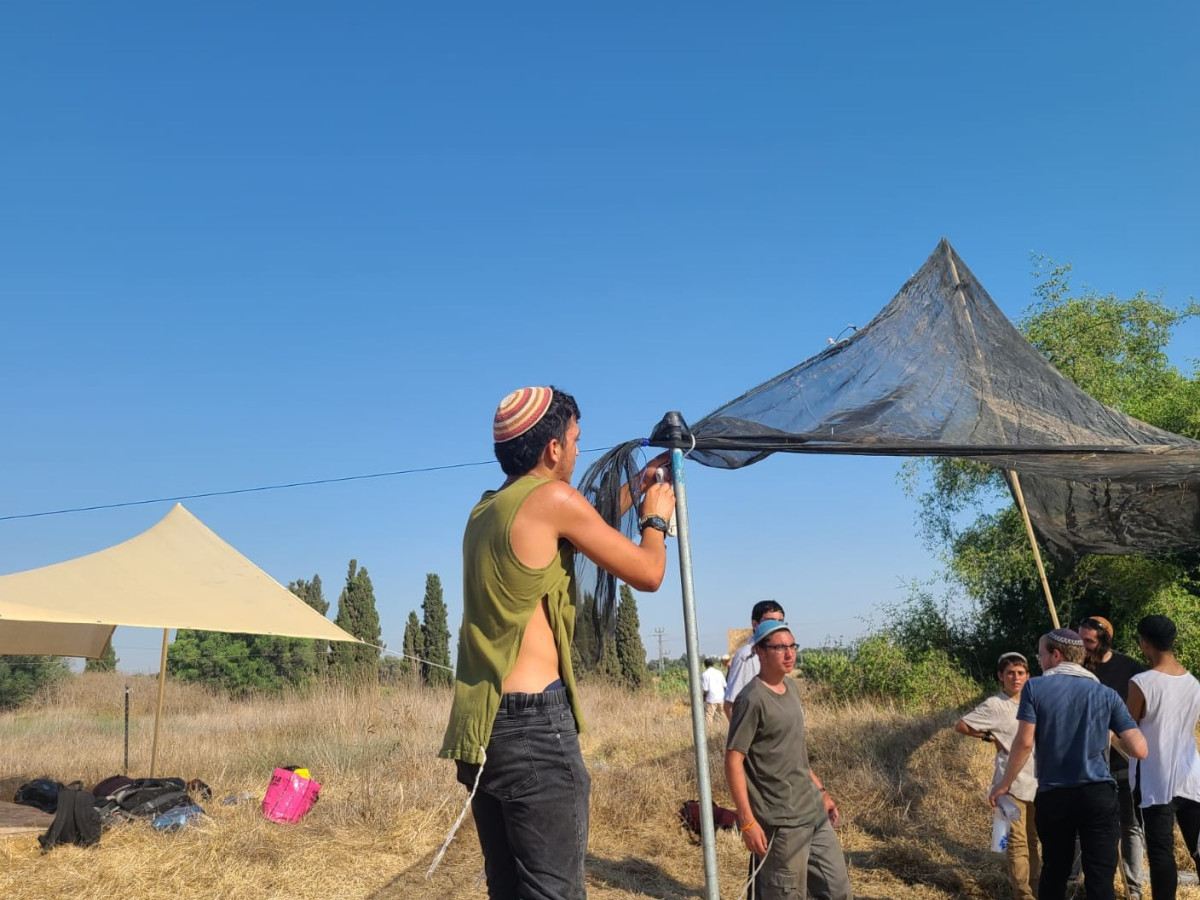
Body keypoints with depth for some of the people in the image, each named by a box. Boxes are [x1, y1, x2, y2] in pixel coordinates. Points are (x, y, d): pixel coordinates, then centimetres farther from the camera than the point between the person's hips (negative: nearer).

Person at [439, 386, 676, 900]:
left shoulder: (484, 511, 16)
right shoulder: (552, 497, -8)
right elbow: (648, 574, -2)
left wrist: (633, 491, 38)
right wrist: (656, 517, 17)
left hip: (478, 725, 9)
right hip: (533, 721, -9)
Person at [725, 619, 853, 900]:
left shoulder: (791, 686, 8)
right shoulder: (752, 700, -17)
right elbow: (733, 761, -18)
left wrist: (821, 791, 18)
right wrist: (748, 822, -20)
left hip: (814, 811, 8)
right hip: (781, 821, -8)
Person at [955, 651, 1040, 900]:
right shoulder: (995, 705, -9)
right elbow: (960, 725, -8)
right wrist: (991, 737, -8)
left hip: (1036, 782, 6)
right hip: (1011, 784, -6)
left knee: (1032, 840, 15)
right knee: (1017, 841, -4)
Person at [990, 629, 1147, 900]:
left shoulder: (1035, 687, -3)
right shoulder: (1106, 694, 2)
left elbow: (1024, 743, -8)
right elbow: (1139, 750, -3)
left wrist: (1005, 784, 4)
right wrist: (1111, 733, 18)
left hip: (1052, 796, 0)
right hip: (1098, 795, 0)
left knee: (1054, 872, 16)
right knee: (1100, 877, 2)